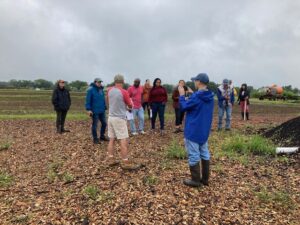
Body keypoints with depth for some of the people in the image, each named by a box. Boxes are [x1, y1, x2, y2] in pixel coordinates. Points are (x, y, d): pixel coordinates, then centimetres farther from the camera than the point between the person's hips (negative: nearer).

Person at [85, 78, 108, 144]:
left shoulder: (101, 89, 12)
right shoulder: (90, 90, -10)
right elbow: (88, 100, -13)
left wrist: (105, 107, 15)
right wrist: (88, 109, -17)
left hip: (102, 111, 7)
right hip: (95, 111, -7)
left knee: (104, 123, 12)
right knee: (95, 125, 3)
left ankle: (102, 136, 29)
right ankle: (95, 139, 15)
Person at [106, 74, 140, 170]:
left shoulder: (109, 90, 5)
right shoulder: (124, 92, -14)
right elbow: (130, 106, -2)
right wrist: (130, 102, 21)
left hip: (111, 117, 7)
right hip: (119, 118, -7)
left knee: (111, 139, 12)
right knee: (124, 140, -3)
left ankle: (110, 159, 19)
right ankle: (125, 162, 0)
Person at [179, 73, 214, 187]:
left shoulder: (196, 96, -20)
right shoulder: (210, 97, 6)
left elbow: (183, 107, -11)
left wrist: (182, 95, 0)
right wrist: (189, 98, 14)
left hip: (193, 131, -8)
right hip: (204, 131, 8)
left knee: (194, 155, 2)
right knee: (204, 153, 15)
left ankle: (195, 180, 12)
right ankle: (205, 178, 24)